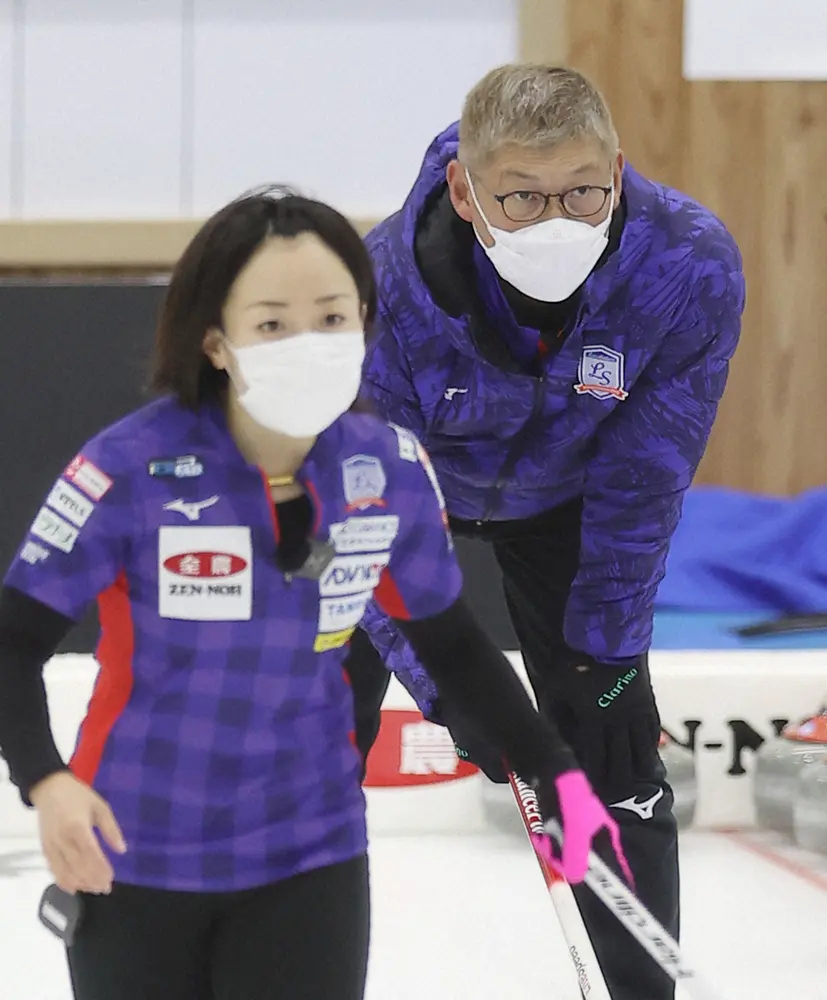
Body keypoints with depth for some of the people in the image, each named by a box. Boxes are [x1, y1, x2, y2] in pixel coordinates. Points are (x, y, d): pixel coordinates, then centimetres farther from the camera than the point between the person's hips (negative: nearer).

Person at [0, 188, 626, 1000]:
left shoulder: (390, 471, -8)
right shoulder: (133, 469, -19)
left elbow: (447, 638, 9)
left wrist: (551, 770, 6)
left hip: (310, 853, 2)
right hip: (134, 856, -2)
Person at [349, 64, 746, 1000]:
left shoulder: (693, 271, -36)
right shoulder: (382, 290, -40)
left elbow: (643, 478, -22)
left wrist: (605, 653, -17)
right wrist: (447, 685, -30)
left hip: (556, 493, 1)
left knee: (611, 745, -1)